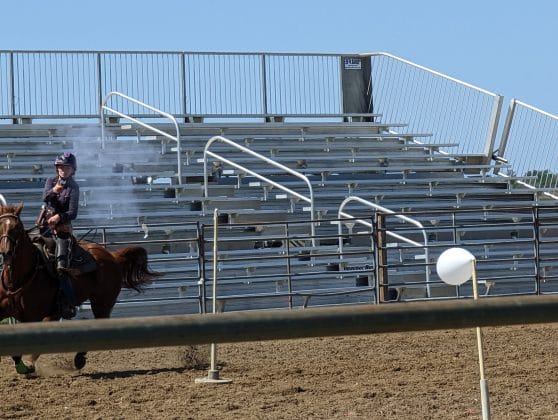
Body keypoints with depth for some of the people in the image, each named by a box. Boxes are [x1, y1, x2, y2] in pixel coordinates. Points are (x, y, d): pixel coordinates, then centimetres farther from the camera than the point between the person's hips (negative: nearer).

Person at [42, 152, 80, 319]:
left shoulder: (73, 187, -1)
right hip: (45, 224, 5)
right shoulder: (51, 181, 9)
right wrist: (53, 191, -30)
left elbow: (73, 214, -8)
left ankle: (68, 304, -18)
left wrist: (59, 216, -25)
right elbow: (45, 197, -11)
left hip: (63, 228, -5)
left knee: (61, 267, -17)